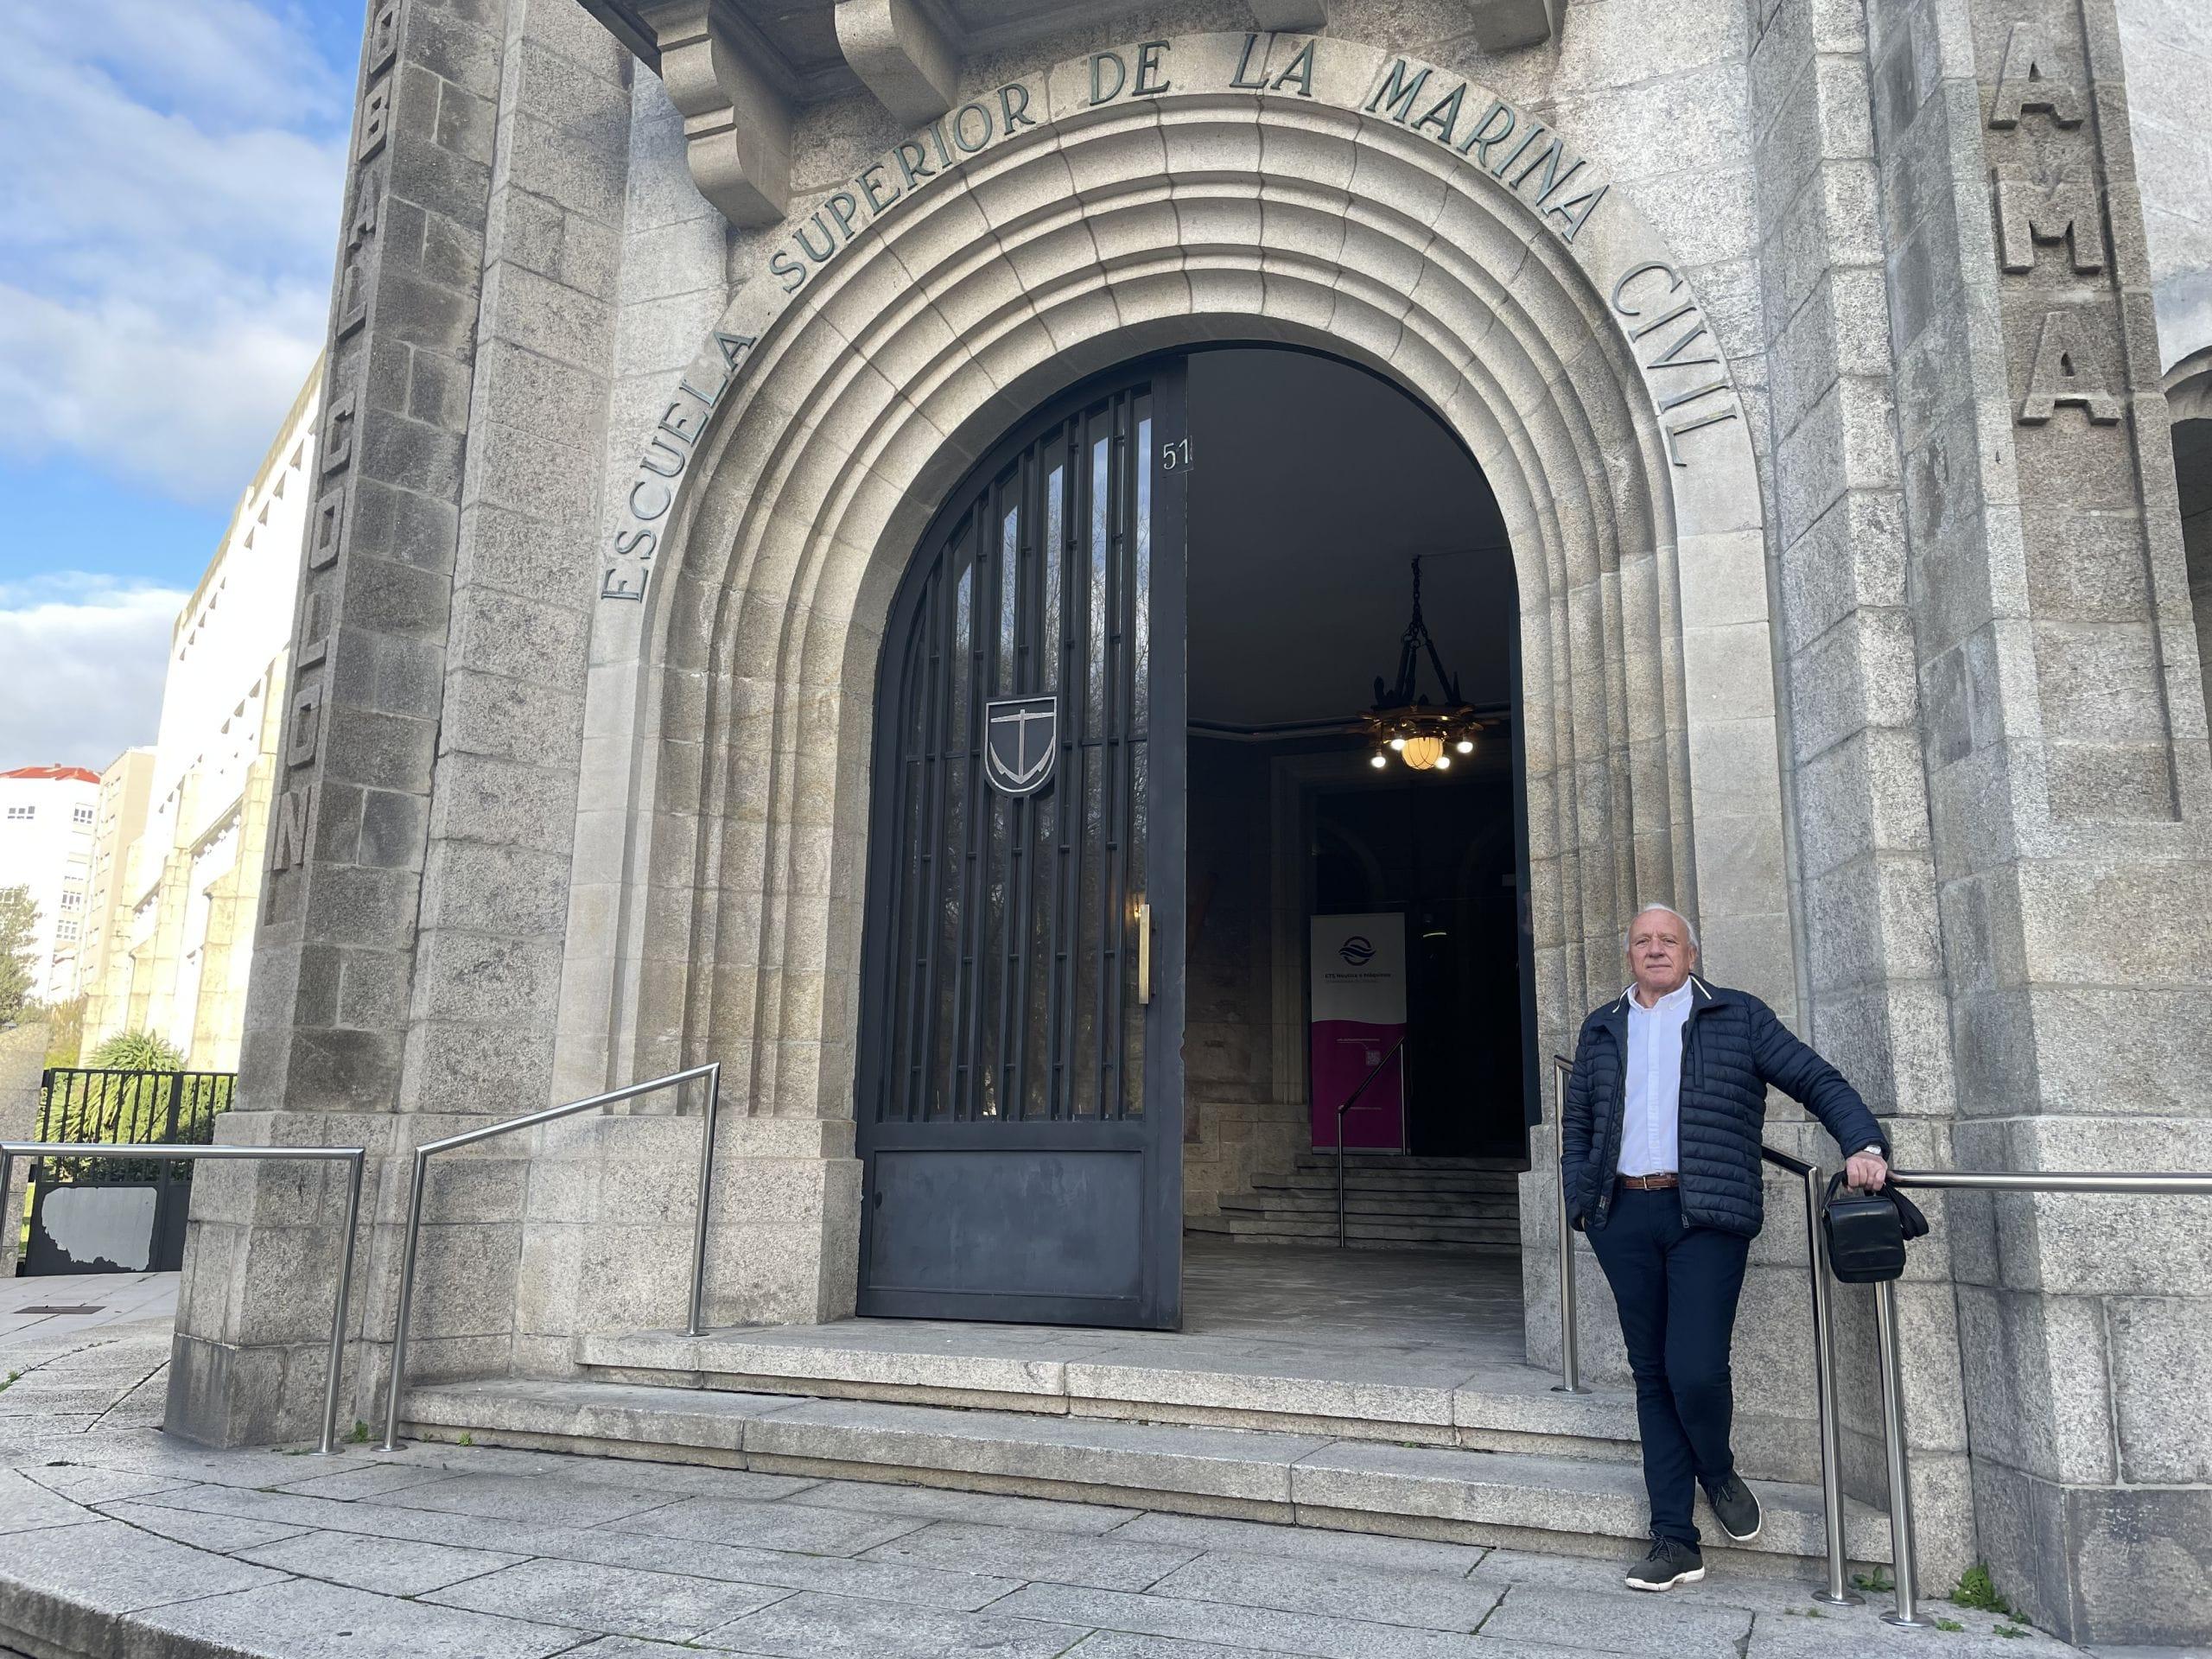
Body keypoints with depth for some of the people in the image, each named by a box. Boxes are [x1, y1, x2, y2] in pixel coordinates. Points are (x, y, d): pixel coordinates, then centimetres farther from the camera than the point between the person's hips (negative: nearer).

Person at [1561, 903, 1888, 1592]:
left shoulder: (1738, 1016, 6)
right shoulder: (1600, 1030, 15)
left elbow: (1817, 1080, 4)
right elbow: (1577, 1124, 18)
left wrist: (1864, 1143, -12)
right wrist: (1579, 1201, 6)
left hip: (1706, 1216, -3)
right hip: (1624, 1217, 3)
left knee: (1694, 1370, -12)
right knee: (1651, 1374, 7)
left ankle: (1719, 1473, 22)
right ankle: (1674, 1542, 16)